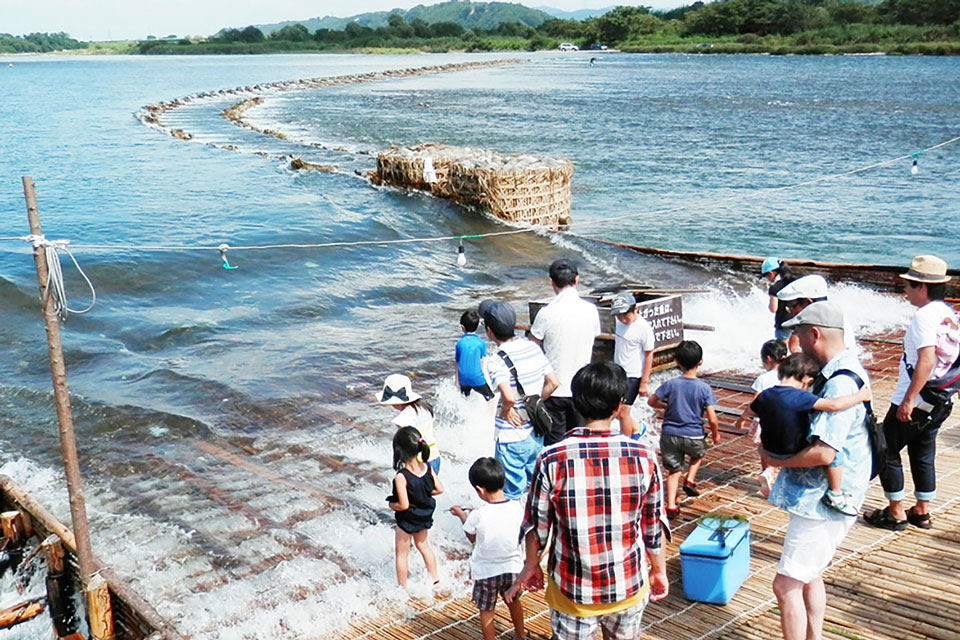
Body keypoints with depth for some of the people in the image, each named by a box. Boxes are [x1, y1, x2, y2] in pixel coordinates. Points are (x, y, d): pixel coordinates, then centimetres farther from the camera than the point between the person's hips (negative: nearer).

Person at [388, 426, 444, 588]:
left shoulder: (401, 477, -32)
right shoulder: (427, 468, -15)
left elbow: (403, 505, -30)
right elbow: (440, 489, -5)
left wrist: (391, 504, -10)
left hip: (407, 520, -6)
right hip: (424, 516, 6)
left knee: (402, 554, 16)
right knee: (423, 545, 29)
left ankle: (402, 588, 31)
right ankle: (435, 580, 41)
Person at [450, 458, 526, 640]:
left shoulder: (477, 516, -25)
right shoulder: (517, 508, -16)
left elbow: (472, 538, -5)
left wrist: (462, 515, 12)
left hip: (486, 571, -4)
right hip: (512, 567, 4)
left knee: (486, 611, 16)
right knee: (513, 601, 29)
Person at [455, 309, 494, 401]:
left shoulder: (459, 343, -1)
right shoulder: (481, 343, -5)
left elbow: (457, 363, 5)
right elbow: (481, 362, 2)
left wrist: (457, 381, 14)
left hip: (463, 378, 3)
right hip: (477, 377, -3)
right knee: (491, 398, 4)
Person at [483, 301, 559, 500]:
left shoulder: (496, 361, -20)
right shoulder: (533, 348, 0)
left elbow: (509, 397, -32)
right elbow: (552, 382, 5)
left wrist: (505, 409, -12)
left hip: (512, 437, -6)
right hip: (536, 433, 7)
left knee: (512, 495, 8)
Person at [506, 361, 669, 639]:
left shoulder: (552, 460, -18)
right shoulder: (643, 458, -14)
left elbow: (537, 525, -7)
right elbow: (653, 525, -3)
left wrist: (531, 566, 11)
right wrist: (659, 570, 13)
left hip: (573, 590, -1)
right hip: (629, 586, 1)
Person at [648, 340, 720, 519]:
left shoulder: (670, 384, -9)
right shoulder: (704, 388, -12)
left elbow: (651, 401, 1)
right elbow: (712, 418, -13)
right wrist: (716, 434, 6)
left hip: (670, 434, 1)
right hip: (693, 436, -1)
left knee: (674, 470, 11)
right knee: (699, 453, 33)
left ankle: (671, 506, 3)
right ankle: (690, 480, 18)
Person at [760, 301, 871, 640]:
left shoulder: (840, 384, -25)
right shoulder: (840, 372, 8)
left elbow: (823, 452, -30)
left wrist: (776, 460, -15)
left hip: (823, 499, -11)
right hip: (821, 494, 11)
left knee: (787, 584, -4)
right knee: (809, 575, 23)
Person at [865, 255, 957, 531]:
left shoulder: (924, 316, -19)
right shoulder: (950, 314, 7)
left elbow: (926, 360, -29)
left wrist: (908, 400, -27)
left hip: (914, 404, -9)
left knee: (886, 451, 4)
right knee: (923, 454, 19)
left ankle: (896, 513, 11)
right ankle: (922, 512, 26)